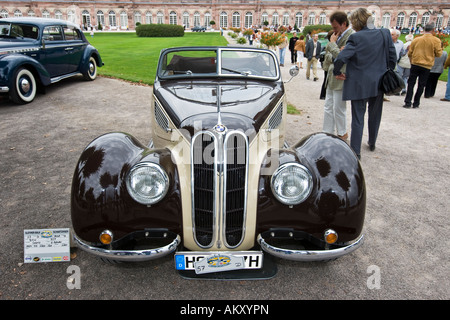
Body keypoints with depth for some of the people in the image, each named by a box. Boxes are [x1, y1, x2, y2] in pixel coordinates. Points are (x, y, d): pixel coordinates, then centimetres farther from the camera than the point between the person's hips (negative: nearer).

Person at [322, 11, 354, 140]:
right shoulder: (338, 35, 13)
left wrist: (332, 43, -12)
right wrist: (332, 57, -11)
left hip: (341, 79, -9)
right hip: (331, 77, 9)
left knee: (339, 109, 2)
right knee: (328, 108, 13)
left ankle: (342, 134, 20)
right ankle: (327, 133, 23)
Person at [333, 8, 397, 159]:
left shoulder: (356, 38, -15)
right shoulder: (385, 34, -1)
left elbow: (340, 58, -24)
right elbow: (392, 58, 4)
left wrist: (337, 72, -7)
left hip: (359, 85, -5)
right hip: (378, 83, 5)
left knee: (358, 118, 3)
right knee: (375, 114, 22)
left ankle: (356, 151, 5)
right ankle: (372, 143, 40)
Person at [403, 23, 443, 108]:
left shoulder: (416, 39, 2)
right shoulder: (436, 40, -4)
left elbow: (409, 53, 6)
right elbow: (439, 54, -2)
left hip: (415, 64, 1)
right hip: (426, 66, -1)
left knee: (411, 83, 6)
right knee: (421, 85, 7)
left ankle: (408, 102, -1)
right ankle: (416, 103, 11)